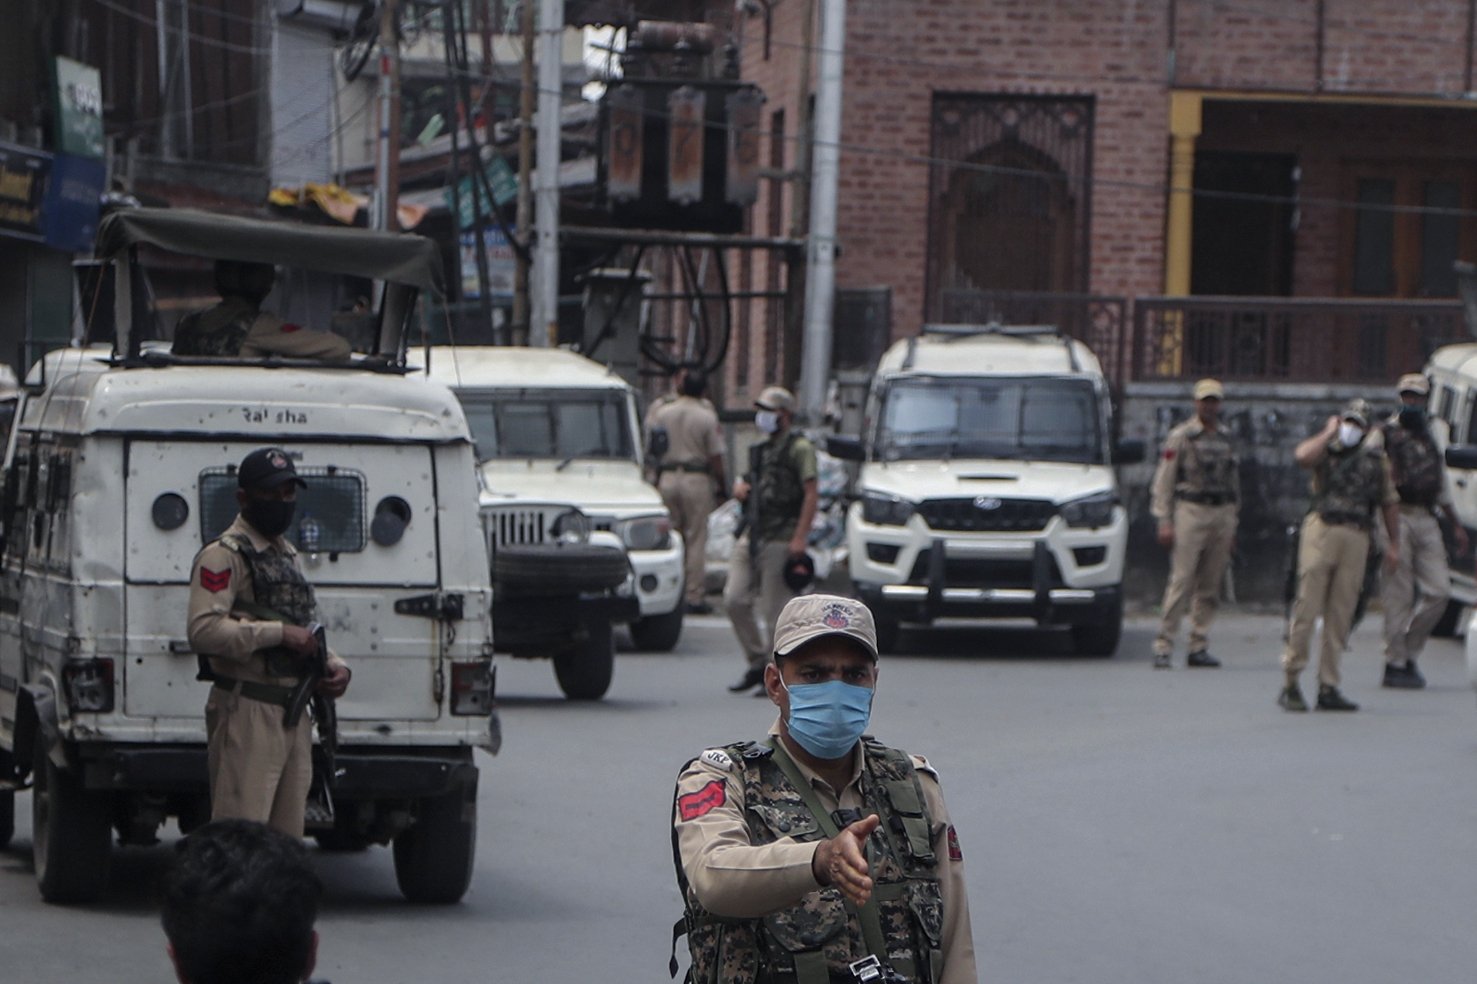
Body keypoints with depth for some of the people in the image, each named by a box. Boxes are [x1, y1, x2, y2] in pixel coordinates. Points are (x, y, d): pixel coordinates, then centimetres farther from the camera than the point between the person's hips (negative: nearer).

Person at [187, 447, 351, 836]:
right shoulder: (224, 556, -7)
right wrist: (279, 633, -20)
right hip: (247, 713, -9)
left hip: (294, 714, 9)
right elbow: (204, 630, -21)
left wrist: (336, 666, 11)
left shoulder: (287, 556, 20)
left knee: (286, 839, 10)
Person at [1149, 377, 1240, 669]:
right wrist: (1164, 522, -8)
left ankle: (1199, 648, 8)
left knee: (1210, 585, 4)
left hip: (1222, 514, 5)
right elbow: (1163, 481, -1)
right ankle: (1163, 647, -11)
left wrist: (1232, 525, 18)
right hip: (1190, 512, -5)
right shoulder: (1181, 437, 1)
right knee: (1181, 581, -12)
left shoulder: (1227, 440, 16)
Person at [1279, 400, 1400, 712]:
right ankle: (1290, 683, -4)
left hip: (1356, 538, 3)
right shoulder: (1326, 450, 6)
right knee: (1307, 607, -8)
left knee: (1340, 616, 3)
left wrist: (1394, 544, 15)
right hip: (1322, 531, -3)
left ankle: (1328, 688, 6)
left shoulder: (1376, 458, 16)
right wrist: (1329, 433, -5)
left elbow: (1389, 502, 20)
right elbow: (1303, 456, -18)